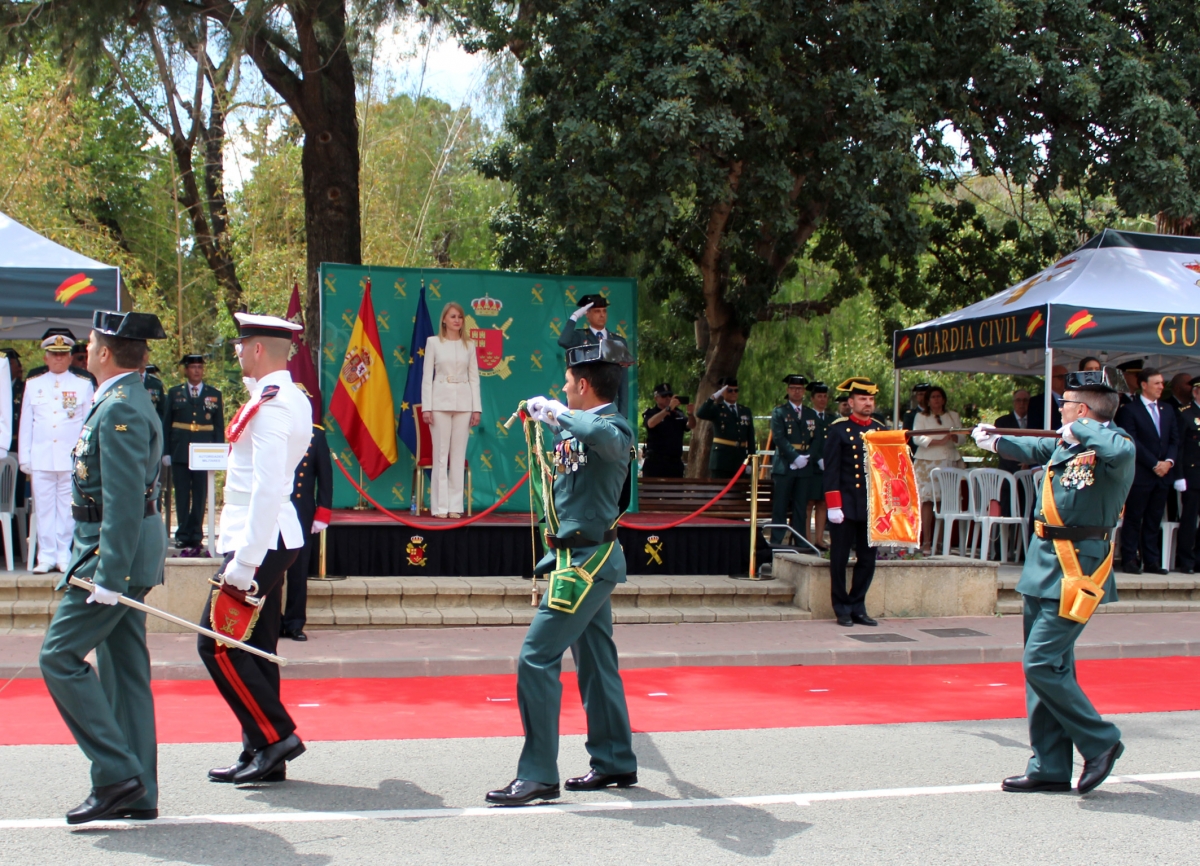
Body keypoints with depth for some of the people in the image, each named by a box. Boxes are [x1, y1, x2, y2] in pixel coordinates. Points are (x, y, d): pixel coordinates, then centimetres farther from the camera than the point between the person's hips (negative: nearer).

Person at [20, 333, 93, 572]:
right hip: (41, 458, 2)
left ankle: (65, 556, 6)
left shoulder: (83, 385, 6)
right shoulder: (33, 384, 12)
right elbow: (26, 424, 12)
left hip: (72, 458, -2)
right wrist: (24, 458, 7)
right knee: (43, 508, 2)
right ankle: (46, 557, 8)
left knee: (68, 509, 0)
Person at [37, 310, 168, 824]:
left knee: (60, 656, -5)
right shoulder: (128, 401, 16)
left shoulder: (120, 409, -17)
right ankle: (137, 794, 15)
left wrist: (108, 576, -25)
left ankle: (116, 773, -5)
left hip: (113, 551, -10)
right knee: (124, 669, 10)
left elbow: (125, 500, -24)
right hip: (126, 553, 10)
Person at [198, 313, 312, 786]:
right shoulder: (294, 399, 11)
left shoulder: (269, 407, -18)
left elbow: (268, 489, -24)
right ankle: (262, 755, 18)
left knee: (218, 643, -4)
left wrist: (244, 563, -24)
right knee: (255, 647, 13)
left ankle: (275, 736, -1)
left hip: (259, 541, -10)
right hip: (276, 537, 10)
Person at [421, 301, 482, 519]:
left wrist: (477, 408, 3)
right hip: (440, 400, -2)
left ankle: (455, 505, 6)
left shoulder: (469, 345, 10)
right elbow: (427, 376, 1)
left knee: (459, 454, 2)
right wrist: (426, 407, -6)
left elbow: (474, 377, 9)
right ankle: (440, 506, 2)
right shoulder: (433, 342, 4)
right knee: (441, 454, -2)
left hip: (463, 402, 2)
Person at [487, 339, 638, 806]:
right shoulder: (581, 429, 13)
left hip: (589, 561, -10)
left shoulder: (614, 427, -14)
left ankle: (538, 775, -5)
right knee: (595, 661, 14)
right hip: (587, 559, 10)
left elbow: (603, 434, -40)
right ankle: (615, 761, 24)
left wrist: (556, 412, -29)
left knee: (536, 659, -11)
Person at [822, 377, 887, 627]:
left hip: (872, 506, 4)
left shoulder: (881, 430, 11)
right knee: (840, 559, 2)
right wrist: (833, 506, -12)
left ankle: (858, 607, 19)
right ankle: (842, 610, 13)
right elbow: (831, 470, -7)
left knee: (868, 559, 7)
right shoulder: (839, 429, -3)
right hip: (846, 506, -4)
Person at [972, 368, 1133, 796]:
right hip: (1044, 567, 9)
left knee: (1041, 665, -11)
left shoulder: (1111, 446, -14)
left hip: (1076, 571, -9)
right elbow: (1033, 448, 32)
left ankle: (1100, 741, 9)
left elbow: (1122, 451, -39)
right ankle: (1050, 768, 19)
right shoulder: (1064, 444, 11)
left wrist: (1080, 429, -22)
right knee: (1047, 667, 11)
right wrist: (992, 440, 46)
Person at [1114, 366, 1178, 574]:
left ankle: (1152, 561, 11)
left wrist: (1169, 461, -5)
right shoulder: (1129, 410, -4)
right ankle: (1129, 560, 3)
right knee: (1134, 519, -1)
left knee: (1154, 520, 8)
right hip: (1140, 475, -5)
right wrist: (1154, 464, -13)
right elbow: (1133, 442, -10)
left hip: (1162, 475, 6)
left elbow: (1174, 440, 12)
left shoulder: (1168, 410, 16)